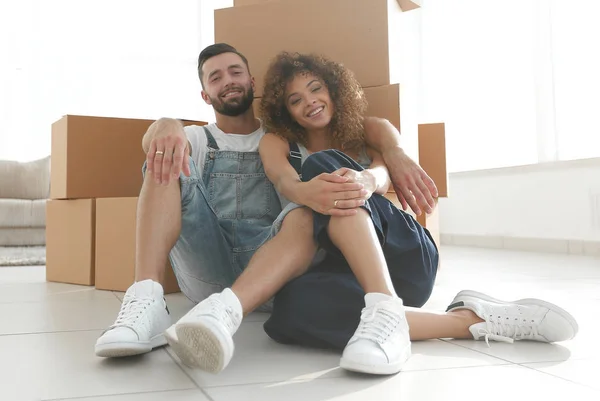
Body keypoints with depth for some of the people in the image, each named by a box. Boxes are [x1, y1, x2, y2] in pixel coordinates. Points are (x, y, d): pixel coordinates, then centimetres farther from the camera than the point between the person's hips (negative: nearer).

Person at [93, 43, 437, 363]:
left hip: (271, 269, 0)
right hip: (205, 266, 1)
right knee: (166, 157, -16)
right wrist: (166, 129, -31)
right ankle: (147, 300, -35)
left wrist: (395, 153, -14)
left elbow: (373, 125, 10)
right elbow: (153, 139, -5)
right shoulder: (196, 139, 21)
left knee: (307, 214, -31)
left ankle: (222, 311, -55)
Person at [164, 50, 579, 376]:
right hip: (346, 267, 1)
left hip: (407, 255, 0)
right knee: (292, 311, -38)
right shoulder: (276, 142, 16)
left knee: (322, 164, -24)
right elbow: (284, 181, -8)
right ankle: (470, 319, -31)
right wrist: (308, 192, -35)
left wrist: (363, 180, -32)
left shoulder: (363, 141, 19)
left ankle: (385, 310, -38)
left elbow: (382, 176, -5)